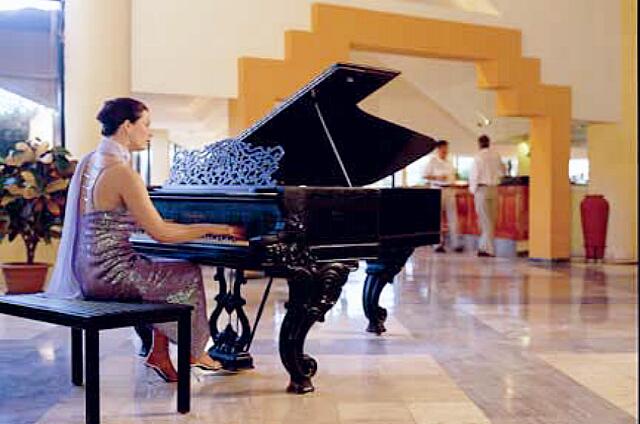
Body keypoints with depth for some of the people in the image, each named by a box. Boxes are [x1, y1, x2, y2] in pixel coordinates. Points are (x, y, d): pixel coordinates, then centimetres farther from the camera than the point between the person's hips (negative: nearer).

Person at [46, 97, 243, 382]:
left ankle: (160, 353, 25)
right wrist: (212, 228, -6)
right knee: (190, 276, 9)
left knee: (165, 272, 25)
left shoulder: (89, 162, 9)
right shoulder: (122, 172, -20)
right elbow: (160, 234, -18)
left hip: (87, 270, 9)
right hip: (109, 275, -9)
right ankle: (193, 352, 29)